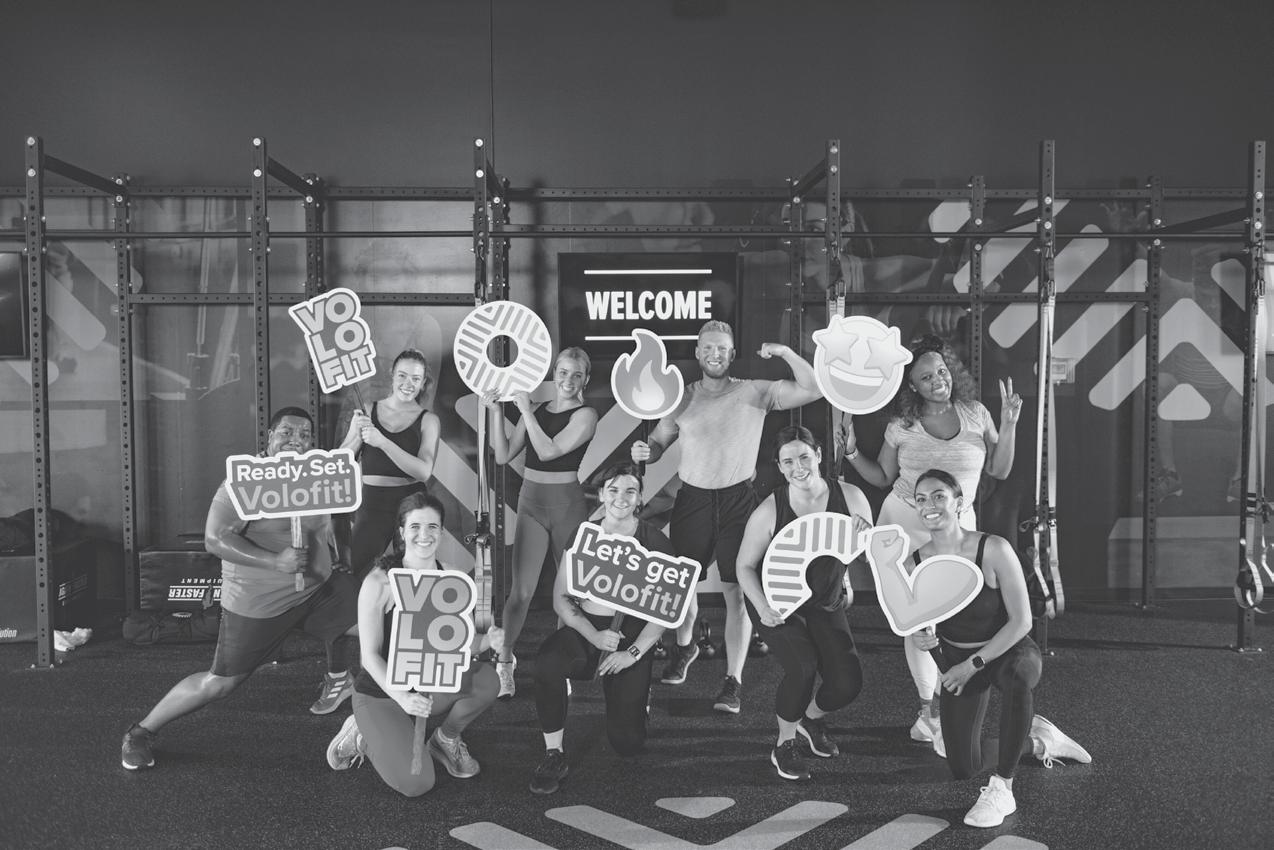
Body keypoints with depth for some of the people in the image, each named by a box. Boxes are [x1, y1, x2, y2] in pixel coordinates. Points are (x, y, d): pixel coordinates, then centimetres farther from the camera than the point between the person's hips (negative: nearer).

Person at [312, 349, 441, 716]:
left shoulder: (427, 420, 2)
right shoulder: (366, 412, 7)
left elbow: (424, 470, -12)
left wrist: (382, 441, -20)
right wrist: (357, 435, -15)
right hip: (371, 508, 1)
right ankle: (341, 675, 9)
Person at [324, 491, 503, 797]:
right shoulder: (379, 581, -19)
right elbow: (370, 655, -17)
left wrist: (485, 641, -20)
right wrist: (402, 697, -31)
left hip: (431, 686, 5)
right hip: (380, 693, -5)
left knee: (486, 680, -24)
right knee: (416, 784, -20)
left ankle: (446, 739, 5)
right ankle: (363, 736, 9)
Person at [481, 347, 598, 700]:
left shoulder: (585, 415, -5)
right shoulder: (535, 411, 8)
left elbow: (548, 451, -17)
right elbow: (503, 456, 4)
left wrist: (527, 412, -14)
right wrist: (496, 413, -4)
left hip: (567, 504, -3)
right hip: (531, 503, 3)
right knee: (520, 590, -2)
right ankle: (504, 663, 7)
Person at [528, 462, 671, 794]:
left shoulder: (654, 543, -4)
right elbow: (561, 598, -1)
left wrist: (634, 652, -14)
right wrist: (593, 635, -16)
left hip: (633, 637, -1)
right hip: (585, 630, 1)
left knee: (627, 742, -8)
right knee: (547, 662, -34)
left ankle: (635, 694, 28)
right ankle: (554, 755, -16)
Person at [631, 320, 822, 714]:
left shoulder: (755, 392, -1)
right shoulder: (683, 398, 5)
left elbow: (813, 389, -8)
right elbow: (659, 442, 10)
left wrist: (786, 352, -18)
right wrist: (643, 451, -13)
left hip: (737, 500, -2)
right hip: (692, 499, 3)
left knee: (737, 591, -4)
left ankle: (733, 681, 4)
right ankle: (684, 646, 44)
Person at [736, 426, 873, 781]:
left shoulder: (850, 497, -14)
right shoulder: (769, 511, -20)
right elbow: (745, 567, -8)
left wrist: (864, 538, -26)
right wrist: (763, 607, -23)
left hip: (827, 605, 3)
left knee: (848, 682, -7)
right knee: (803, 667, -25)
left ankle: (811, 718, 30)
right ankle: (784, 745, 3)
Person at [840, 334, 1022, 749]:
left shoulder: (976, 414, 1)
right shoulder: (902, 426, -1)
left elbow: (999, 471, 4)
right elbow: (883, 478, 8)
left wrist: (1009, 425, -7)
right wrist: (853, 453, -6)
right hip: (903, 526, 0)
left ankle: (934, 710, 7)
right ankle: (930, 706, 14)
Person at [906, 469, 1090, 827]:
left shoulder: (993, 549, -25)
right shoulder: (915, 561, -15)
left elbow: (1021, 621, -21)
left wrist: (973, 665, -23)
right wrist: (917, 638, -24)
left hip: (1010, 651, -4)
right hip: (958, 661, 4)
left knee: (1015, 676, -43)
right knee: (962, 770, 4)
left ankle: (1002, 789, -27)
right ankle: (1038, 742, 34)